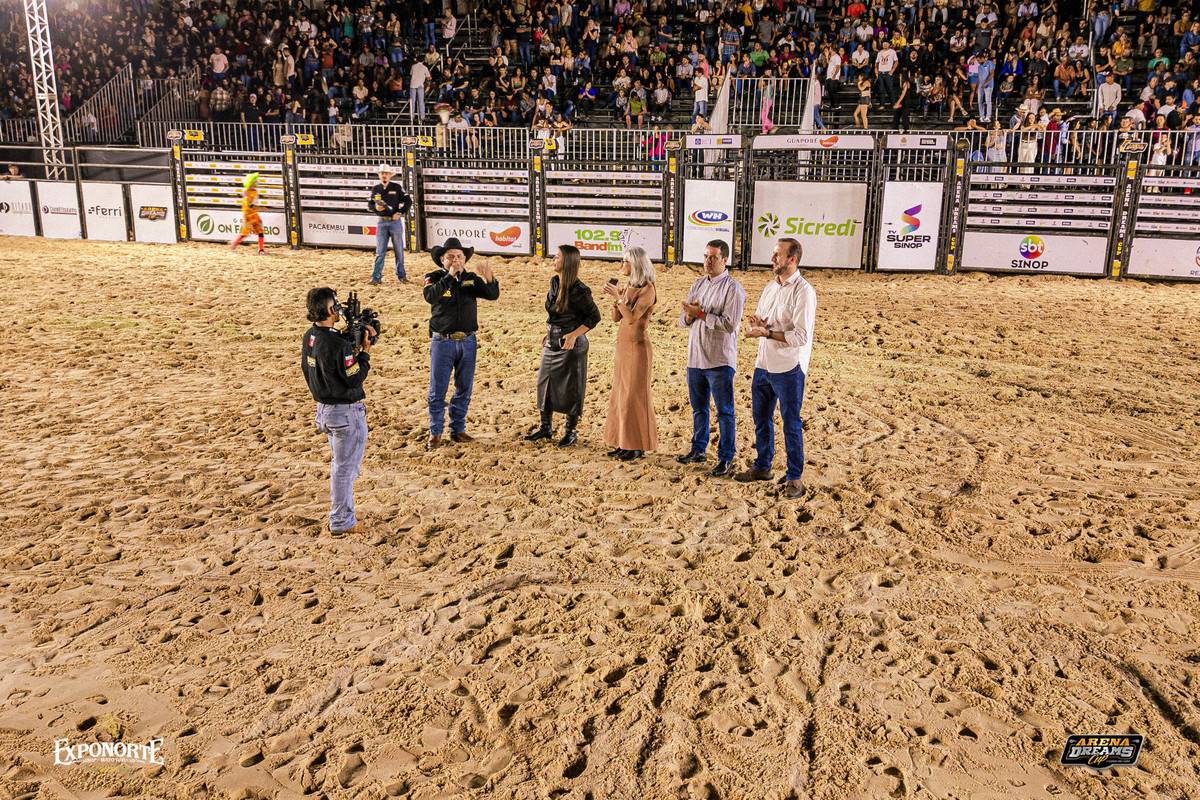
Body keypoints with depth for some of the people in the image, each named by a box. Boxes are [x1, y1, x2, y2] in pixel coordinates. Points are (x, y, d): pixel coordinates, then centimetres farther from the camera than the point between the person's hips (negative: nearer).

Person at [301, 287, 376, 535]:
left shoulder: (309, 336, 3)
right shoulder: (337, 344, -26)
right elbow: (354, 378, -20)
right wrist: (365, 350, -13)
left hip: (324, 408, 9)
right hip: (346, 412, -9)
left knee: (340, 463, 24)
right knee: (346, 466, 4)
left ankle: (340, 511, 35)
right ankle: (341, 522, 15)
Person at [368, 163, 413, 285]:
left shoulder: (397, 187, -1)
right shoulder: (375, 189, 7)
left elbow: (408, 202, 0)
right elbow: (369, 205, 14)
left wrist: (400, 213, -12)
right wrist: (376, 208, -8)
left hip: (395, 221, -2)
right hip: (382, 222, 2)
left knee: (399, 250, 6)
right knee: (380, 252, 1)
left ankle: (401, 276, 18)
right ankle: (376, 278, 5)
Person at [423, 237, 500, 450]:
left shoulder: (471, 279, 5)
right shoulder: (434, 277, -4)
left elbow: (493, 295, -10)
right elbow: (430, 296, -25)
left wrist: (489, 279, -30)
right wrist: (450, 275, -31)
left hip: (467, 342, 3)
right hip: (442, 342, -3)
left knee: (464, 390, 11)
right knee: (438, 390, 2)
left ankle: (458, 430, 25)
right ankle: (435, 433, 14)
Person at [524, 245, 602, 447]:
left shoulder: (579, 290, -17)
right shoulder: (554, 282, 5)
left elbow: (594, 316, -11)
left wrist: (573, 335, -19)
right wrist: (550, 332, 14)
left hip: (571, 345, -8)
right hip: (552, 343, 8)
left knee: (570, 389, 3)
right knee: (545, 384, 13)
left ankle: (570, 431, 18)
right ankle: (545, 427, 28)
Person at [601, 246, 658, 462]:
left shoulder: (647, 289, -13)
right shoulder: (627, 286, 10)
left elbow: (632, 317, -23)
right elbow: (616, 318, 10)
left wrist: (617, 297, -21)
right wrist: (615, 297, -4)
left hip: (637, 347, -8)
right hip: (622, 344, 8)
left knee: (634, 396, -2)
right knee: (620, 394, 11)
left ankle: (637, 446, 8)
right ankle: (623, 443, 19)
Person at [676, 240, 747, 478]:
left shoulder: (733, 289, -9)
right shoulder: (697, 285, 13)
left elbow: (730, 324, -19)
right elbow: (684, 320, 12)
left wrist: (701, 313, -17)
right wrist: (690, 315, -11)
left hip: (719, 360, -7)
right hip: (695, 358, 7)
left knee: (724, 411, 1)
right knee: (698, 408, 18)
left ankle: (726, 458, 9)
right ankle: (698, 450, 31)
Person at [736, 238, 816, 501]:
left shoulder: (803, 292, -14)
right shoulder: (770, 287, 10)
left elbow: (801, 336, -20)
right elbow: (757, 320, 17)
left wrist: (767, 332, -23)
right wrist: (757, 321, -7)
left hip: (788, 369, -8)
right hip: (763, 364, 8)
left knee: (791, 424, 2)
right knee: (761, 418, 17)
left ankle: (794, 478, 14)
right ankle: (762, 467, 33)